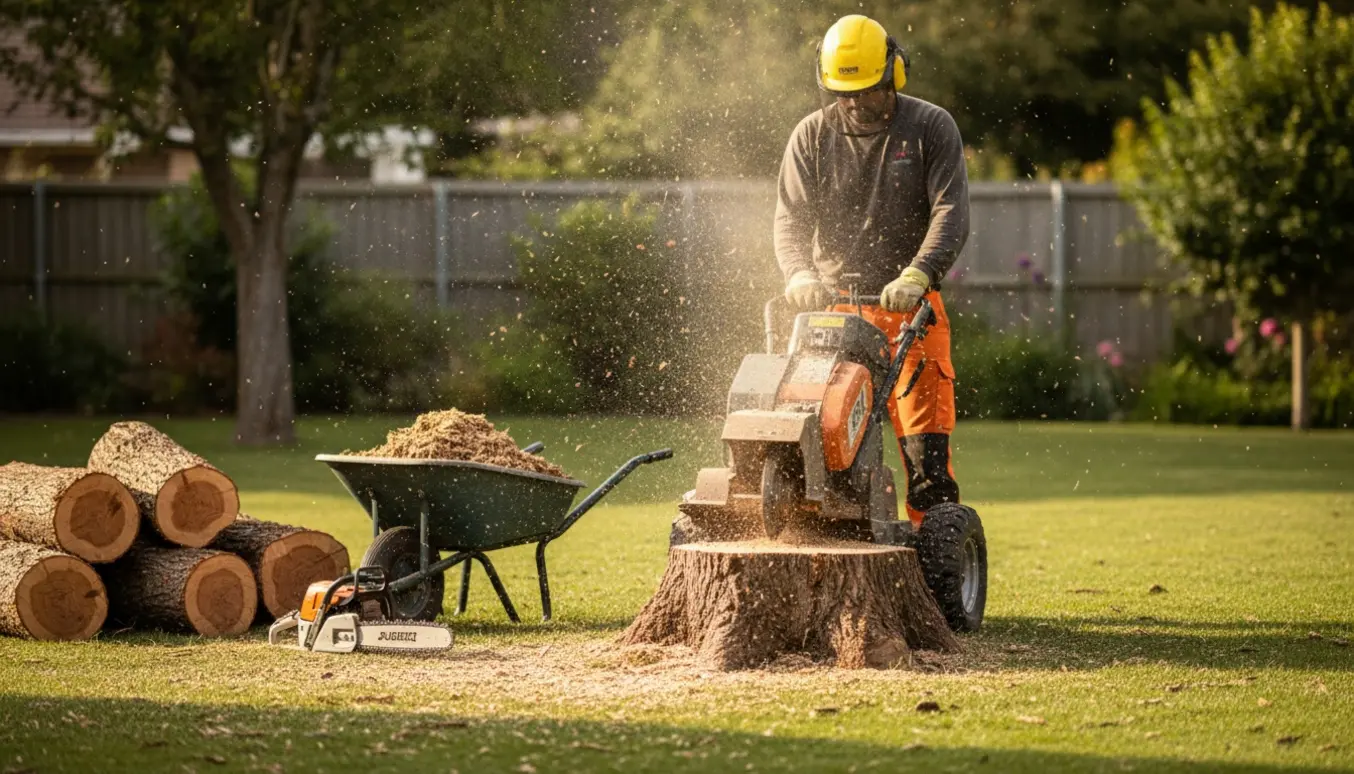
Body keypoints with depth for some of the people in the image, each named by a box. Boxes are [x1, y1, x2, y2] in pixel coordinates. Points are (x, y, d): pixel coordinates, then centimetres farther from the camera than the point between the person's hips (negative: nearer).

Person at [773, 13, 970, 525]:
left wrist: (917, 275, -26)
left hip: (911, 308, -2)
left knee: (925, 444, -6)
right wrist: (799, 274, -21)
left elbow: (951, 214, -10)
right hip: (835, 306, 2)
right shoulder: (812, 137, 6)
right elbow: (791, 218, 1)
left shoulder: (931, 128, 0)